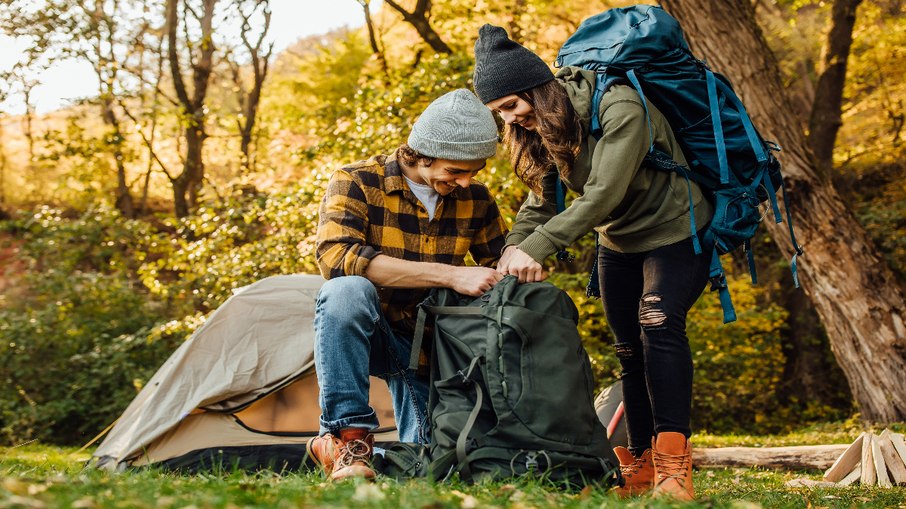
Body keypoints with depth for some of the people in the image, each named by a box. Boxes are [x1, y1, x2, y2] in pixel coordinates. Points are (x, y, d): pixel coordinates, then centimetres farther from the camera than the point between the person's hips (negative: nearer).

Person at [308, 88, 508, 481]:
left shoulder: (475, 199, -1)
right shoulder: (356, 182, -15)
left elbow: (500, 266, 12)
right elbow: (335, 257, -33)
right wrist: (450, 275, -36)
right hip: (364, 337, -4)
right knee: (347, 290, -36)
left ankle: (377, 452, 27)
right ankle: (347, 435, -27)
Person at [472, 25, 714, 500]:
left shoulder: (620, 108, -29)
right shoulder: (541, 123, -5)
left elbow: (602, 195, -36)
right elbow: (541, 198, -7)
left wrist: (536, 248, -40)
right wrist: (514, 250, -26)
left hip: (675, 232, -7)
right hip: (618, 242, 7)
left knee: (658, 320, -26)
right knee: (630, 351, 5)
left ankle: (674, 463, -28)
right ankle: (641, 465, 13)